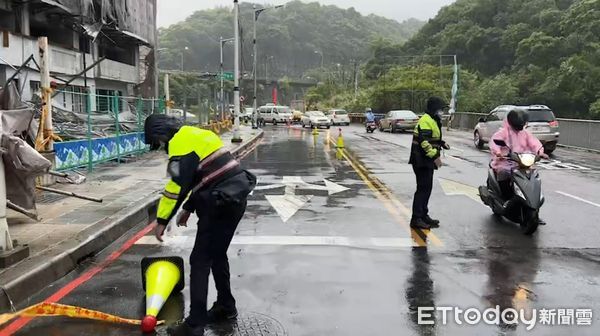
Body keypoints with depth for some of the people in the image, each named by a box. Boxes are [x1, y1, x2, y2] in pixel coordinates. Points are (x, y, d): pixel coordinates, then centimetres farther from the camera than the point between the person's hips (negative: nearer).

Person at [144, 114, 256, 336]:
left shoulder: (181, 144, -12)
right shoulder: (194, 134, 19)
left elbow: (176, 187, -17)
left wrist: (162, 220, -8)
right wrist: (188, 209, 26)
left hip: (222, 204, -10)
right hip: (234, 199, 10)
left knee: (200, 261, -3)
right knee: (217, 254, 22)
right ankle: (226, 306, 34)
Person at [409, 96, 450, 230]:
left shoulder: (433, 121, 19)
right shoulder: (426, 121, -16)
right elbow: (424, 142, -25)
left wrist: (442, 143, 10)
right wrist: (435, 156, -28)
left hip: (427, 161, 11)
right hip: (421, 160, -11)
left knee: (427, 188, 15)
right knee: (423, 188, -10)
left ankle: (424, 215, 25)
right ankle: (416, 219, -6)